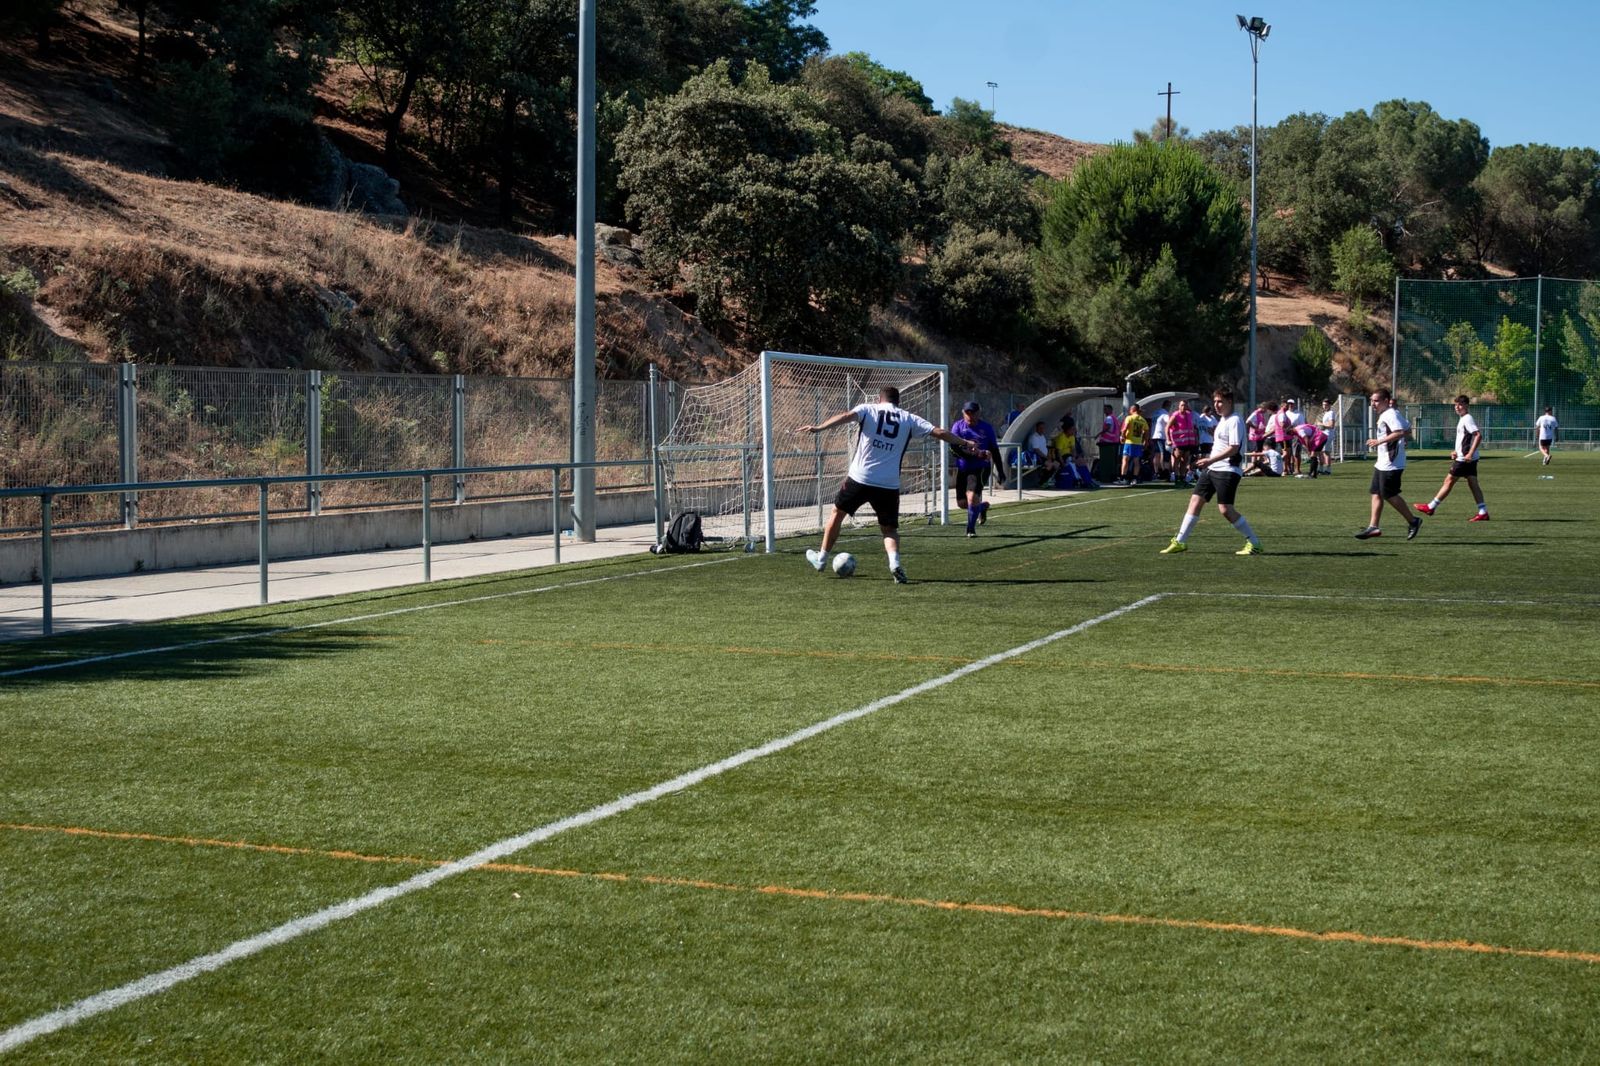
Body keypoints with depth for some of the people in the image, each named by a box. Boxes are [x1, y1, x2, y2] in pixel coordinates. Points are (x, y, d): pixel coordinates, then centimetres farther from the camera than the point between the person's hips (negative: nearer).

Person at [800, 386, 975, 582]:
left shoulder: (868, 409, 4)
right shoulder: (909, 419, 7)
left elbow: (846, 416, -15)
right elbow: (939, 433, 3)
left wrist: (818, 428, -25)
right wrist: (964, 444, 14)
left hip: (859, 478, -1)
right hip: (889, 484, 1)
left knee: (838, 513, 21)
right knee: (890, 529, 12)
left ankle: (821, 558, 31)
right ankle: (895, 562, -16)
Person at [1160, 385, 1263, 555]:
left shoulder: (1235, 421, -13)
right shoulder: (1222, 420, 17)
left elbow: (1233, 448, -22)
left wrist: (1211, 460, -24)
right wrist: (1208, 462, 21)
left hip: (1227, 470, -10)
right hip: (1211, 469, 10)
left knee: (1225, 509, -13)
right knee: (1195, 500, 6)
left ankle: (1254, 543, -4)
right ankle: (1180, 541, 9)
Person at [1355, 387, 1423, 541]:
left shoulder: (1390, 415, -15)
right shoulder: (1385, 415, 16)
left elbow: (1400, 432, -30)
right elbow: (1408, 430, 23)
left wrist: (1379, 441, -28)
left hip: (1391, 464, -11)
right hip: (1382, 463, 11)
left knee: (1389, 495, -6)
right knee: (1376, 494, 7)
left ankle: (1413, 521, 6)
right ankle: (1373, 527, 8)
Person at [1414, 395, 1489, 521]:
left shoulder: (1467, 419, -14)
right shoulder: (1463, 419, 16)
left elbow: (1478, 435, -24)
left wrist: (1470, 453, -27)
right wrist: (1457, 452, 17)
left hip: (1464, 459, -10)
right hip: (1466, 458, 10)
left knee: (1449, 481, -2)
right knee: (1473, 484, 7)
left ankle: (1431, 507, 5)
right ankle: (1483, 512, 4)